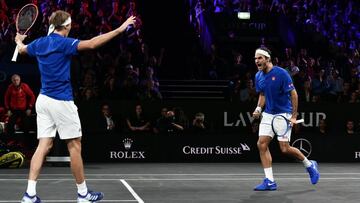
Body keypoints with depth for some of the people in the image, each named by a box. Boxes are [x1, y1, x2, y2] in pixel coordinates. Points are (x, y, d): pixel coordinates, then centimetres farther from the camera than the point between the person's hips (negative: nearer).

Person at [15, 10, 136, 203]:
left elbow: (22, 49, 30)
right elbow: (92, 43, -25)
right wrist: (119, 29, -24)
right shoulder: (64, 43, -13)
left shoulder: (39, 43, 9)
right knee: (74, 146, 3)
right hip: (61, 102, -7)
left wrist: (19, 40, 54)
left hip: (43, 100, 7)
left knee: (44, 145, 4)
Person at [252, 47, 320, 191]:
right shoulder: (258, 76, 4)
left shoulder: (281, 73, -16)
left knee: (285, 149, -9)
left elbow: (293, 94, -13)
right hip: (268, 114, 7)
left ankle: (310, 165, 18)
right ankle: (269, 181, -2)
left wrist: (294, 116, -15)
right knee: (262, 144, -7)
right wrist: (259, 108, -1)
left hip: (284, 114, -6)